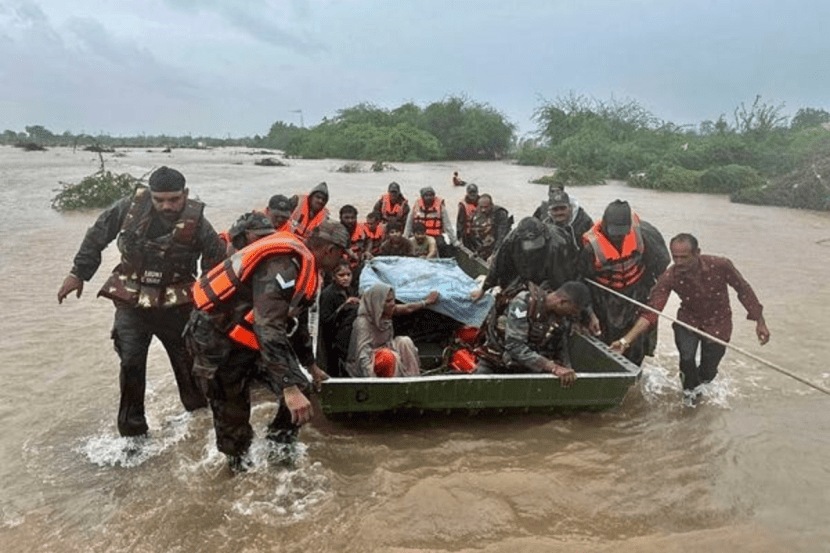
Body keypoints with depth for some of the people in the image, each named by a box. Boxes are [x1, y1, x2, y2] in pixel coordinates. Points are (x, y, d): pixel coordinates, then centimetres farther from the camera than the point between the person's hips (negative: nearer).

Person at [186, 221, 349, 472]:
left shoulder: (300, 265, 5)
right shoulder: (283, 266, -28)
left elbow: (293, 321, 19)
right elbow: (269, 329, -37)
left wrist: (311, 366, 28)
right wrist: (289, 388, -42)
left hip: (248, 335, 9)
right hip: (216, 337, -9)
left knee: (298, 390, -1)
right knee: (232, 414, 3)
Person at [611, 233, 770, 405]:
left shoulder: (720, 265, -29)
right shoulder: (669, 278, -27)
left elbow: (744, 290, -12)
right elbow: (651, 312, -31)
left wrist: (760, 322, -7)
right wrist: (626, 340, -43)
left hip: (717, 322, 0)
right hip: (688, 319, 0)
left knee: (707, 373, 5)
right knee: (687, 357, -22)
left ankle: (699, 380, 46)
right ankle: (690, 388, 14)